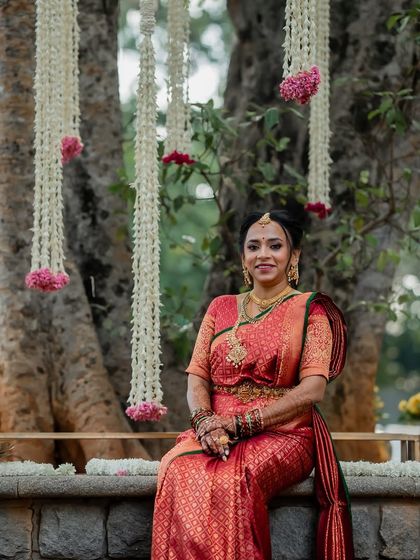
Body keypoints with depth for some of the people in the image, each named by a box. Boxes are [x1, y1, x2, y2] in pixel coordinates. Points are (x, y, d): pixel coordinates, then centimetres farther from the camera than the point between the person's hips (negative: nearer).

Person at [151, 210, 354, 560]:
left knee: (229, 481, -36)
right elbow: (197, 377, 11)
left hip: (281, 433, -3)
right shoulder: (221, 309, 18)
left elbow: (313, 389, -7)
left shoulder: (310, 309, 5)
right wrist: (205, 420, -12)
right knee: (179, 471, -31)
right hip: (214, 432, 3)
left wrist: (239, 423, -14)